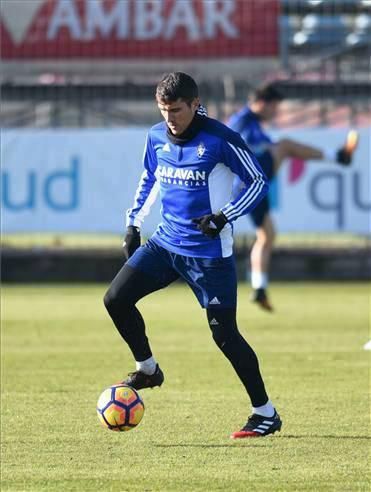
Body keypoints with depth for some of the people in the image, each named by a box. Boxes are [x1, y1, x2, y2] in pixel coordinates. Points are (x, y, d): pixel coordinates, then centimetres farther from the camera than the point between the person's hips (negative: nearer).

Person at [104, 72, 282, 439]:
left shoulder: (220, 140, -15)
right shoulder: (156, 137, 3)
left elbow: (259, 182, -8)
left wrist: (224, 217, -18)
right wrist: (134, 222, 15)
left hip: (210, 253, -6)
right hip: (166, 242, 6)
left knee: (223, 332, -7)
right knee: (116, 299, -6)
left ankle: (266, 413, 4)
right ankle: (147, 369, 16)